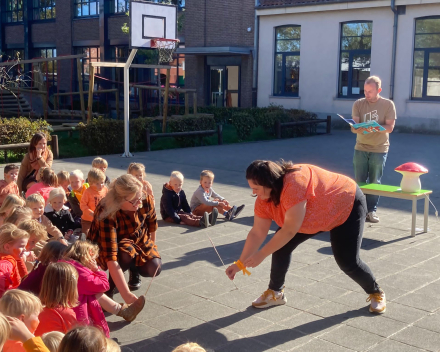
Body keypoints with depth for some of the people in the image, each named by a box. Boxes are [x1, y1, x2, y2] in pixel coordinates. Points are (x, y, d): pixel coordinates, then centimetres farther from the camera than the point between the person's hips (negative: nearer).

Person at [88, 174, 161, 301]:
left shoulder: (146, 201, -26)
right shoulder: (107, 215, -39)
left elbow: (152, 225, 0)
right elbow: (111, 259, -44)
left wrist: (150, 247, 15)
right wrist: (126, 294, -49)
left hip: (139, 240, 5)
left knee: (153, 268, -20)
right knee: (126, 253, -38)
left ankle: (134, 269, 16)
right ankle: (109, 288, -11)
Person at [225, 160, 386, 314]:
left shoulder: (295, 183, -42)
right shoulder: (264, 198, -16)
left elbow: (290, 230, -38)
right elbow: (257, 233, -10)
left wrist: (261, 254, -31)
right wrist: (240, 263, -13)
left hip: (348, 206, -7)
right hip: (317, 218, 7)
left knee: (347, 262, -11)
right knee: (281, 245, -5)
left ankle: (376, 293, 17)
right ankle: (275, 293, 12)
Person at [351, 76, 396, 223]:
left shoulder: (388, 104, -4)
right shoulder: (358, 104, 0)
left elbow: (390, 127, -10)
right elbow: (354, 126, -6)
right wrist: (357, 128, -31)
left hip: (379, 149, -1)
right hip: (361, 148, 2)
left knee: (375, 182, 4)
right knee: (359, 181, 2)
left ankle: (371, 210, 13)